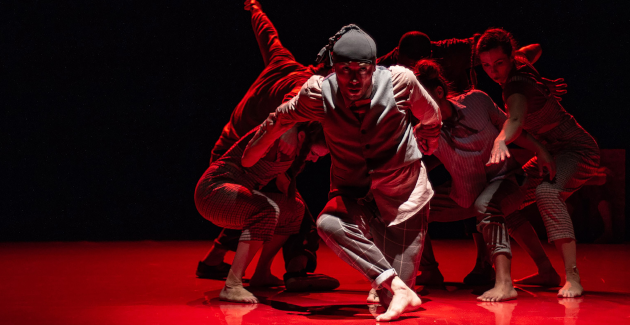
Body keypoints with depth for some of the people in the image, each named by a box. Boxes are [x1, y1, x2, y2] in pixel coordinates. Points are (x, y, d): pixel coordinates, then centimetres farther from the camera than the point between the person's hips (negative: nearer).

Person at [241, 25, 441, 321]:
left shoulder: (400, 81, -16)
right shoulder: (319, 92, -14)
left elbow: (431, 117, 7)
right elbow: (281, 119, 6)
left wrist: (423, 150, 25)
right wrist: (248, 157, 18)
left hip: (403, 190, -2)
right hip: (353, 193, 2)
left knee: (391, 304, -9)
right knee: (329, 224, -35)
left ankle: (397, 292, 28)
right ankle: (397, 288, -27)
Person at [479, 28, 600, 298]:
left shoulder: (516, 84, -26)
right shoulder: (520, 65, 1)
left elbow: (516, 118, -47)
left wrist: (501, 140, -69)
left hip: (578, 151, -10)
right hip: (552, 154, 10)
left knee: (547, 193, -39)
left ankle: (572, 278, -41)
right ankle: (546, 271, 10)